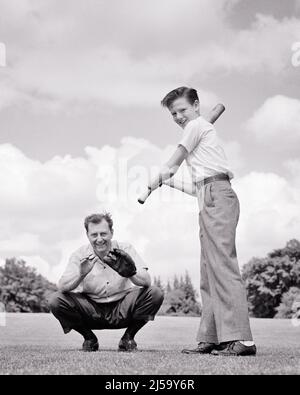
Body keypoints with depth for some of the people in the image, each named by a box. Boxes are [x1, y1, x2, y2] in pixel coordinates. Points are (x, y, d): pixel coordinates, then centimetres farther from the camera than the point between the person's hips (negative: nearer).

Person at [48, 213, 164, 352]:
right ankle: (89, 338, 2)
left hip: (123, 310, 0)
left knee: (155, 294, -25)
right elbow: (62, 287, -18)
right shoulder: (80, 255, -7)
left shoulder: (125, 249, -8)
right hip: (91, 311, 1)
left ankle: (128, 338, -1)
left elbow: (146, 282, -19)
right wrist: (81, 274, -38)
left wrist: (131, 273, -41)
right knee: (56, 301, -23)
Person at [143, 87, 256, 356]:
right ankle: (211, 338, 2)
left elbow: (173, 164, 10)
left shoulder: (197, 125, 7)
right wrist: (170, 182, 30)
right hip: (210, 201, 10)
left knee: (221, 264, -20)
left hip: (216, 195, -10)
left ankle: (240, 338, -27)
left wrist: (156, 180, 27)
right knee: (209, 274, 4)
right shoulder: (203, 132, 33)